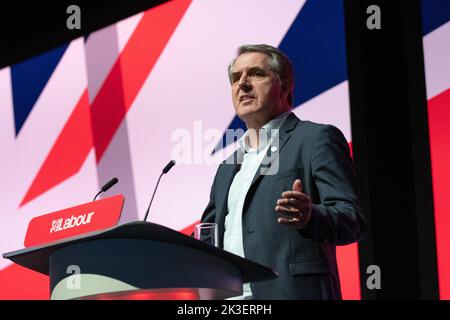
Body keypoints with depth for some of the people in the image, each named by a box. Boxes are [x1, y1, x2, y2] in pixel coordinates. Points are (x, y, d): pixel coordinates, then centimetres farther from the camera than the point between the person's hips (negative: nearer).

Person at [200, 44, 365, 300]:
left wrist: (310, 217, -28)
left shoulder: (317, 139, 1)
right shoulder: (229, 162, 22)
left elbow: (352, 218, -9)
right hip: (225, 294, 7)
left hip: (291, 291, -6)